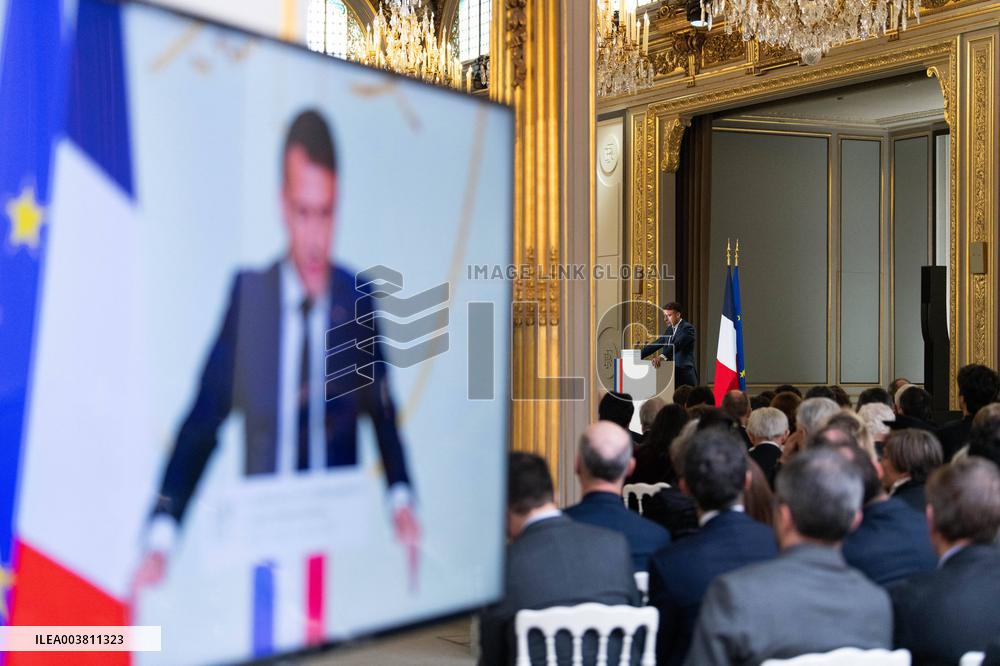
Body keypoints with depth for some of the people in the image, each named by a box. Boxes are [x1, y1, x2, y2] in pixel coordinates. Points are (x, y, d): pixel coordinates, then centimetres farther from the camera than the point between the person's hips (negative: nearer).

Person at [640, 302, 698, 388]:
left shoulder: (687, 328, -9)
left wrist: (662, 356, -40)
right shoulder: (669, 330, 18)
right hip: (672, 375, 7)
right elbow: (655, 344, 17)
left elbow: (676, 345, -25)